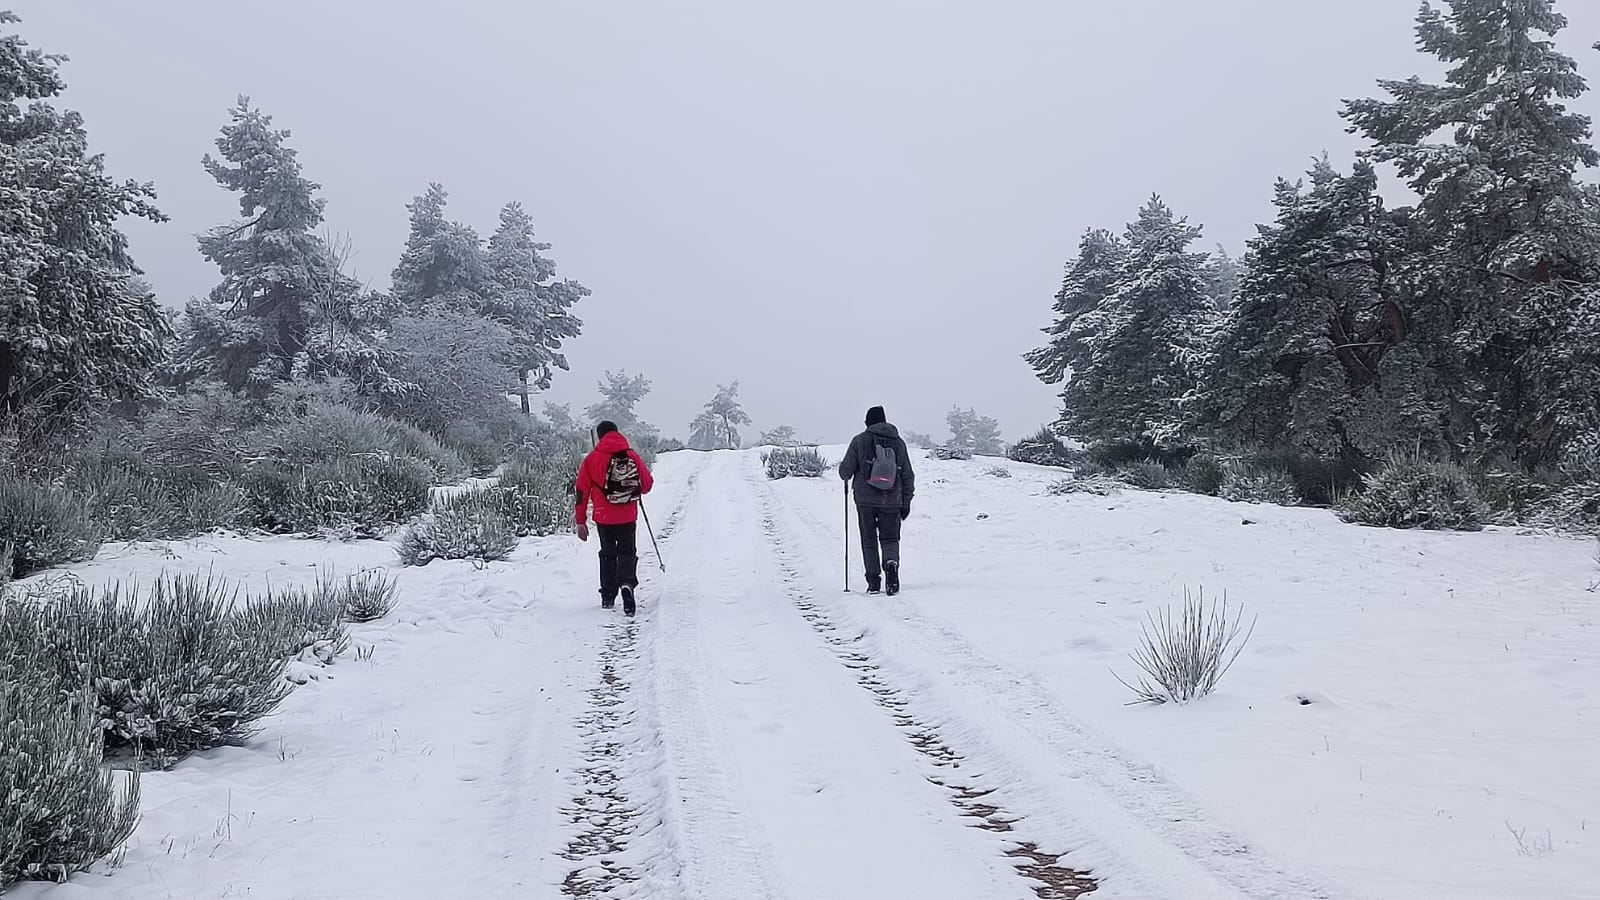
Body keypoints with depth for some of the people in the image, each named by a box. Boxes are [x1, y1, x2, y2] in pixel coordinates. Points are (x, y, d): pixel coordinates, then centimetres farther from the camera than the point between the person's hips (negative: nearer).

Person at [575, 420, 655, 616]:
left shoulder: (592, 459, -3)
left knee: (608, 554, 17)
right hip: (628, 517, 0)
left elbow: (582, 491, -1)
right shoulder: (632, 456, -2)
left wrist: (581, 521, 6)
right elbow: (647, 484, 6)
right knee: (627, 552, 8)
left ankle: (608, 596, 17)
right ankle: (627, 583, -21)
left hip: (603, 517, 0)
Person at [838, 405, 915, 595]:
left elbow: (845, 470, -2)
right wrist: (906, 501, 16)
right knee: (890, 538, 10)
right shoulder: (898, 443, 7)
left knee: (869, 540, 9)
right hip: (892, 501, 2)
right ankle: (891, 562, -21)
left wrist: (846, 475, 23)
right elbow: (908, 475, 9)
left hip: (865, 499, -2)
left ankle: (874, 581, 5)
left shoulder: (860, 441, -2)